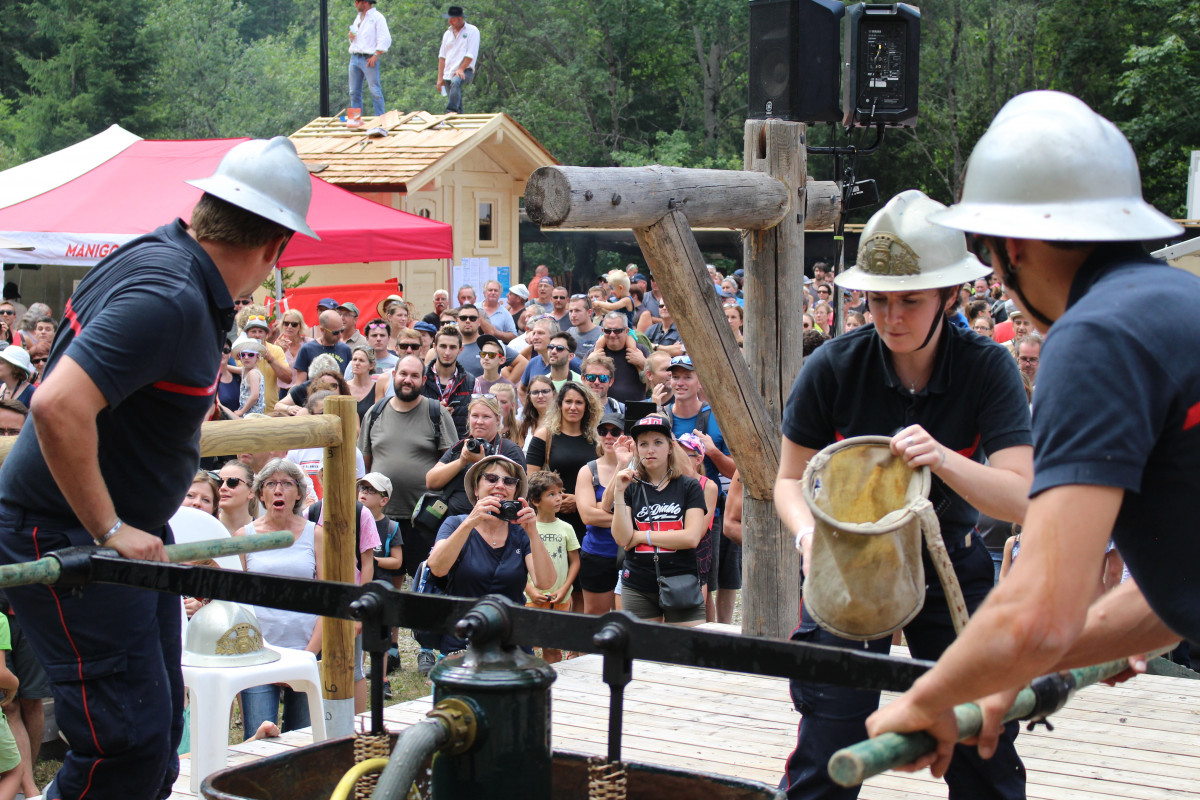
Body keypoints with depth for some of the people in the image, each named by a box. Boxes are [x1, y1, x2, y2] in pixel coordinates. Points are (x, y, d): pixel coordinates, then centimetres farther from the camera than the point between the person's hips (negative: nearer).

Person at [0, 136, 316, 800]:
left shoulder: (166, 257, 7)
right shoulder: (169, 297, -25)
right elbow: (57, 405, -35)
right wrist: (109, 530, -26)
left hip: (128, 530, 11)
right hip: (67, 537, -11)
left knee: (160, 722, 15)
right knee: (128, 745, -12)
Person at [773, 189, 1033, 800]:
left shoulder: (987, 368, -14)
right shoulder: (834, 366, -14)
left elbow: (1020, 499, -20)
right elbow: (791, 478, -3)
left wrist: (944, 459, -39)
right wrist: (810, 532, -25)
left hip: (949, 565, 1)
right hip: (848, 566, -1)